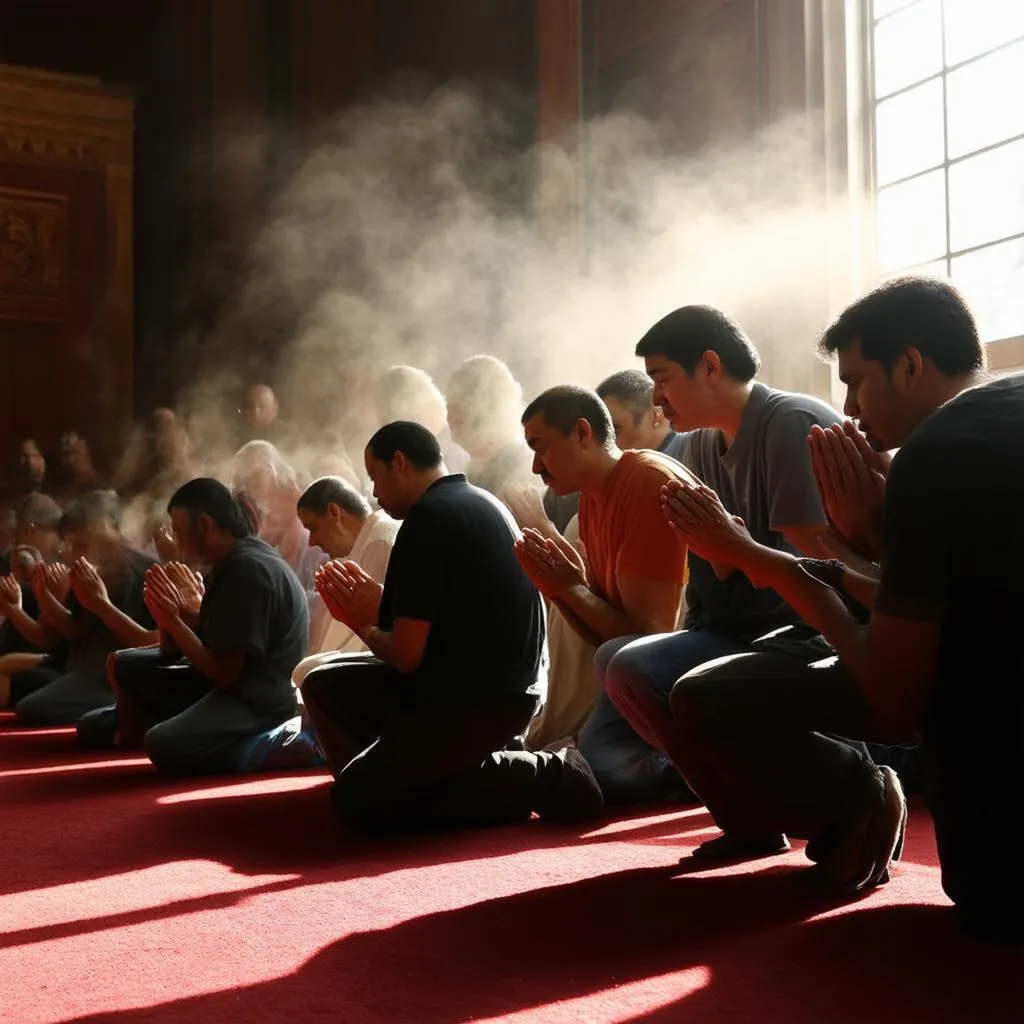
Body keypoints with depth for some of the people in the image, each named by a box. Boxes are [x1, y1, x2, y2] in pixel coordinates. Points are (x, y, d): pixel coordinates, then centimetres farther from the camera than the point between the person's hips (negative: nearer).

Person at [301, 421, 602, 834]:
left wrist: (367, 626, 3)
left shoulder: (430, 516, -16)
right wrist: (378, 607, 12)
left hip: (478, 701, -10)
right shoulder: (481, 502, 14)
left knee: (355, 800, -11)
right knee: (324, 685, 14)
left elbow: (406, 653, -18)